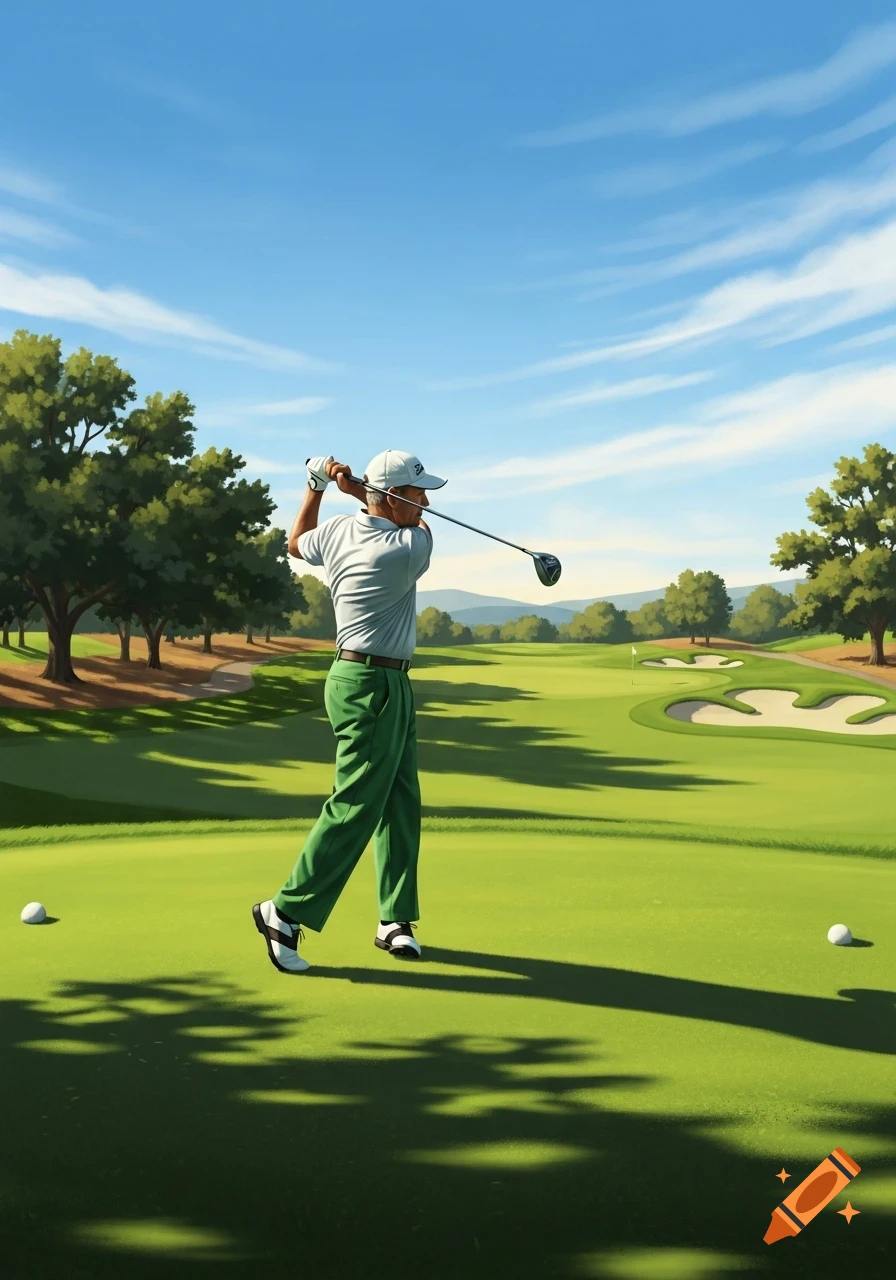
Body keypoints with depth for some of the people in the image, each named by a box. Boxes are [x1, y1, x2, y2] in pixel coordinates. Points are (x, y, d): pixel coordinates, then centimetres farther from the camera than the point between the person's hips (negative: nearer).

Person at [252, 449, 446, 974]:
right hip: (372, 687, -10)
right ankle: (287, 911, -1)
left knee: (401, 802, 10)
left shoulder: (337, 531, 4)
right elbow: (421, 527, 6)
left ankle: (396, 919, 15)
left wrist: (316, 486, 24)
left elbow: (297, 543, 26)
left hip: (390, 685, 10)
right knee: (356, 806, -7)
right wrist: (356, 488, 6)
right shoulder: (408, 549, -19)